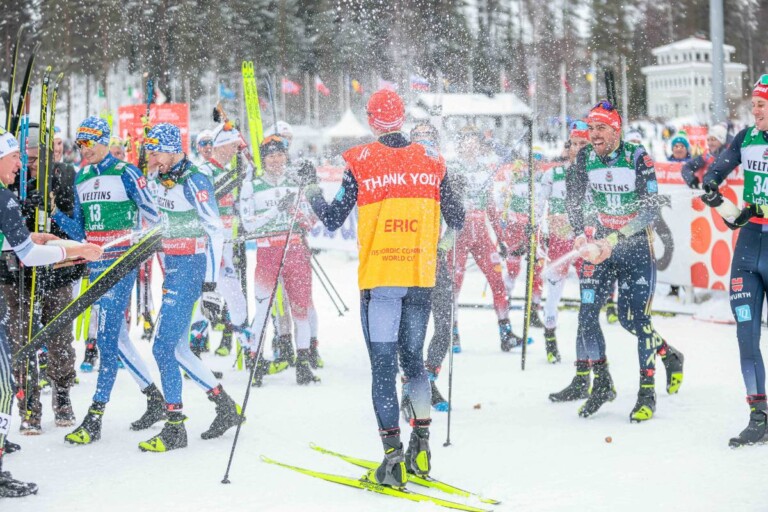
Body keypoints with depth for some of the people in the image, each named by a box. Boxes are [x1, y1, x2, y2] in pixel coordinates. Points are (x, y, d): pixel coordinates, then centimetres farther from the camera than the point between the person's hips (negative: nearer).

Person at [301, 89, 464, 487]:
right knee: (413, 360, 18)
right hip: (421, 276, 3)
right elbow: (457, 221, 8)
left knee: (383, 366, 0)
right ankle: (421, 448, 18)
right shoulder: (430, 163, 3)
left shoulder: (360, 164, -6)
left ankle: (393, 458, -5)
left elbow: (332, 220, -2)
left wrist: (310, 187, 14)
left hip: (379, 278, -3)